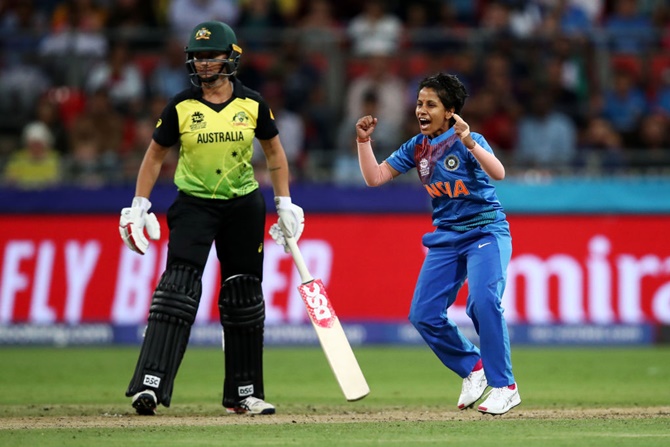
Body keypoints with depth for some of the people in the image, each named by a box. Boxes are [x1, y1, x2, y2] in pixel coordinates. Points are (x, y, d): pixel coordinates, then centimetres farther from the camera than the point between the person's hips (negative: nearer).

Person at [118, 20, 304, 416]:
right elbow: (155, 155, 4)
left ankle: (245, 394, 17)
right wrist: (139, 206, -3)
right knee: (178, 284, -18)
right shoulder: (181, 107, -6)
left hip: (243, 205, 2)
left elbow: (274, 151, 10)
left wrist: (285, 203, 5)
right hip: (194, 204, -2)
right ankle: (150, 384, -24)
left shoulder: (253, 104, -3)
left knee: (244, 295, 7)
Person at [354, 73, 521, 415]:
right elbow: (374, 177, 6)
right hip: (446, 238, 7)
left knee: (483, 301, -27)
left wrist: (470, 144, -44)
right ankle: (472, 368, 19)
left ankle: (505, 387, -17)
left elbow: (498, 173, -31)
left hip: (486, 231, -7)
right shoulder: (416, 148, 4)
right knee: (423, 314, -1)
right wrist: (364, 141, -5)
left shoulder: (466, 141, -14)